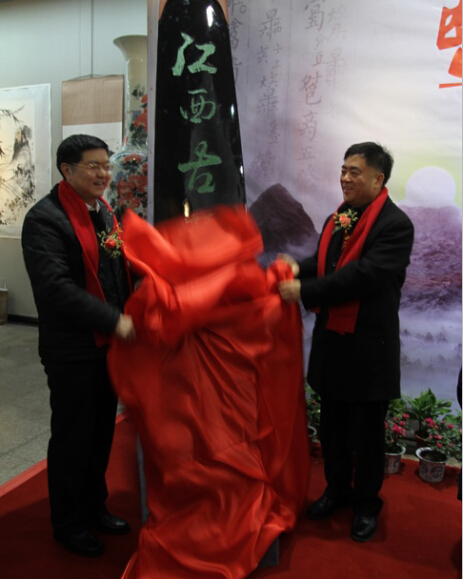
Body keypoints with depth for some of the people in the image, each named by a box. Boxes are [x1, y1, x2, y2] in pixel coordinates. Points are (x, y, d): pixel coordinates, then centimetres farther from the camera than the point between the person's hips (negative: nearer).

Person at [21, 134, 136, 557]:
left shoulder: (104, 212, 10)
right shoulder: (45, 218, -17)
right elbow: (55, 287, -26)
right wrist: (114, 320, -27)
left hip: (110, 344, 8)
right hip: (72, 351, -8)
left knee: (102, 431, 20)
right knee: (72, 437, 9)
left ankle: (94, 506, 42)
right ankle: (68, 523, 31)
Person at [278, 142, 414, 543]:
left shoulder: (395, 224, -16)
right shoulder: (337, 219, 9)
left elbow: (365, 275, -27)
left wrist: (304, 292, -26)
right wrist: (299, 269, -6)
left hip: (369, 347, -6)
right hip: (331, 340, 7)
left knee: (367, 432, 10)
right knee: (332, 426, 19)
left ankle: (367, 504, 32)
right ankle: (337, 490, 40)